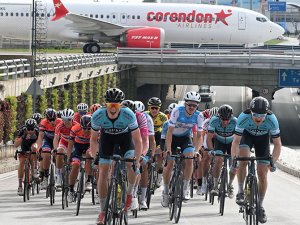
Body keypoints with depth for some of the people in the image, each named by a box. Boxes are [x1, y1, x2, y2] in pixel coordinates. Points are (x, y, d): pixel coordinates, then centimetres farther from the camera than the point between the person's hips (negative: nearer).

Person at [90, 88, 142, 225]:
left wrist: (137, 161, -33)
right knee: (103, 172, -7)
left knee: (132, 165, -25)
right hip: (107, 137, 1)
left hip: (125, 136, -1)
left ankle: (129, 192, 5)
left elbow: (137, 140, -27)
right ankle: (103, 211, 4)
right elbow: (93, 139, -14)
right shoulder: (97, 116, -31)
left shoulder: (128, 115, -35)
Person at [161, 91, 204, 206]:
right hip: (173, 137, -2)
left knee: (189, 158, -22)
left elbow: (199, 135, -12)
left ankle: (185, 188, -11)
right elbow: (170, 131, -28)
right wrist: (168, 149, -36)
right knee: (169, 162, -10)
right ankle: (165, 191, 9)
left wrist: (197, 150, -27)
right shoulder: (177, 111, -29)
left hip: (185, 137, 2)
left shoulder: (199, 116, -21)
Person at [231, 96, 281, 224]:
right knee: (243, 160, -28)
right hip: (247, 135, 0)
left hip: (263, 138, 0)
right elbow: (236, 141, -29)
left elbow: (277, 144, -26)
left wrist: (273, 162, -34)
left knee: (262, 173, -4)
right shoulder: (244, 117, -36)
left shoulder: (272, 120, -35)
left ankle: (260, 206, 9)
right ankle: (240, 192, -13)